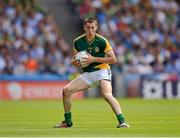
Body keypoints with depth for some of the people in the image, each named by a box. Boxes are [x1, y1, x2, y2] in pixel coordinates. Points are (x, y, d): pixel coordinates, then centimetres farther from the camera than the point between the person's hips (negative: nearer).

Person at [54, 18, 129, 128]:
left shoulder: (102, 41, -12)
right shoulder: (78, 42, 1)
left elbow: (113, 59, -11)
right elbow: (76, 60, 15)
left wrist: (94, 59, -19)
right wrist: (75, 62, -11)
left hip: (102, 70, -5)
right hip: (87, 73, 5)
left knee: (107, 95, -31)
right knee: (66, 90, -5)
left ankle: (122, 121, -30)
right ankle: (68, 121, 10)